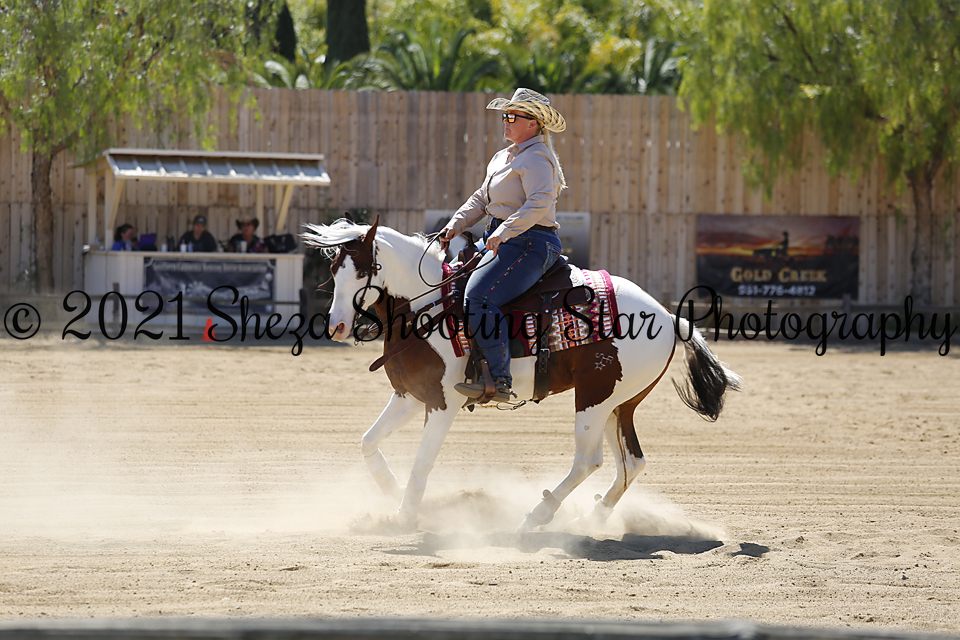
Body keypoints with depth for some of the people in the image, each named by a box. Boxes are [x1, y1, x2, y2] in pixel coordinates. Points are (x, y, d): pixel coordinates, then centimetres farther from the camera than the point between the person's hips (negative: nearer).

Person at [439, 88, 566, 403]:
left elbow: (538, 203, -27)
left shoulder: (536, 159, -12)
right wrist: (455, 225, 8)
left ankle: (499, 380, -30)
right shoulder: (503, 157, 20)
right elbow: (481, 199, 24)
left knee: (479, 297, -28)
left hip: (529, 244, -11)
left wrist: (503, 233, -34)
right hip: (499, 241, 11)